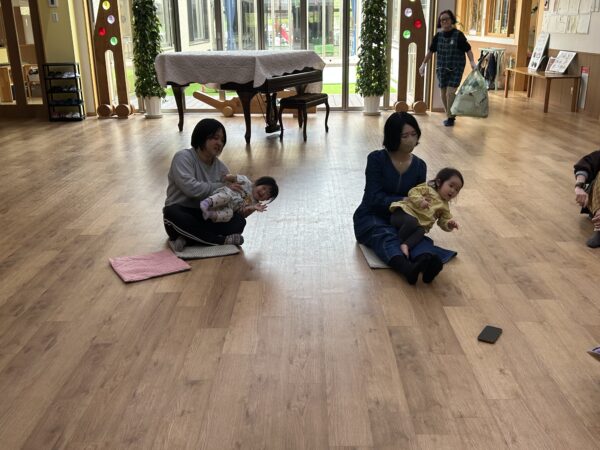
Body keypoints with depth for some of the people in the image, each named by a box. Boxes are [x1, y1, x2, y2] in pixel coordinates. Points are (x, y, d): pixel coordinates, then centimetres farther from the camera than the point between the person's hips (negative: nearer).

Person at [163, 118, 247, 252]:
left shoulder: (220, 167, 8)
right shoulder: (183, 157, -9)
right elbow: (190, 187, -25)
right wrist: (223, 187, -23)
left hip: (208, 217, 5)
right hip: (182, 213, -4)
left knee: (238, 220, -21)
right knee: (172, 215, -39)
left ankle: (186, 239, -28)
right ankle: (221, 240, -30)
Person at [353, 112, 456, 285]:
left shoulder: (419, 166, 2)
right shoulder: (376, 159, -12)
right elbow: (374, 198, -18)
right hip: (370, 217, -3)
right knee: (387, 237, -38)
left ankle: (427, 262, -66)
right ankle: (408, 268, -68)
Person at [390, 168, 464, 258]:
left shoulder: (444, 206, 23)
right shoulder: (428, 188, 8)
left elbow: (444, 222, 21)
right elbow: (413, 192, -3)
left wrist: (449, 225, -3)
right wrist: (420, 200, -21)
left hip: (420, 224, 4)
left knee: (421, 231, -33)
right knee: (412, 221, -40)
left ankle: (405, 245, -47)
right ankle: (398, 241, -28)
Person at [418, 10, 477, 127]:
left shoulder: (458, 35, -8)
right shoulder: (438, 36, 3)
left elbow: (468, 50, -8)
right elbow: (431, 51, 12)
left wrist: (472, 62, -22)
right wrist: (424, 64, 13)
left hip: (456, 69, -4)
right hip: (441, 68, 4)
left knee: (450, 92, -13)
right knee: (443, 93, 8)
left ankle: (450, 117, -1)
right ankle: (450, 115, 24)